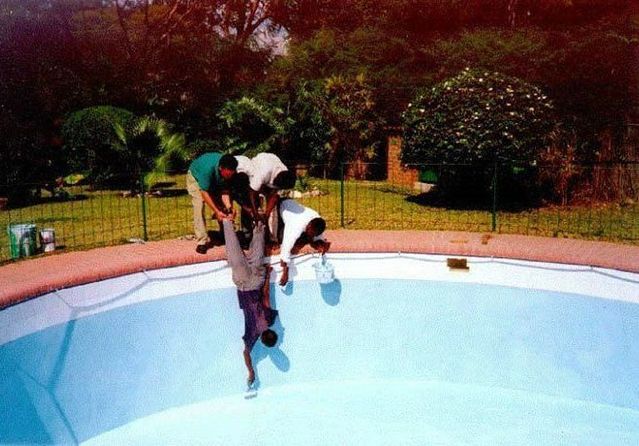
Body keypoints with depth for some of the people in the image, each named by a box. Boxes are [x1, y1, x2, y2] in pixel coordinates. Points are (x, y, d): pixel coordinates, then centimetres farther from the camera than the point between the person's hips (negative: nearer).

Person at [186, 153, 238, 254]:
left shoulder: (229, 171, -30)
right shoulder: (208, 168, -45)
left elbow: (224, 190, -21)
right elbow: (204, 193, -37)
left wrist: (228, 206, -38)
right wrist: (217, 212, -38)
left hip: (215, 181, 5)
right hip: (195, 177, -4)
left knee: (222, 206, -4)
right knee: (199, 206, -18)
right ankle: (203, 240, -16)